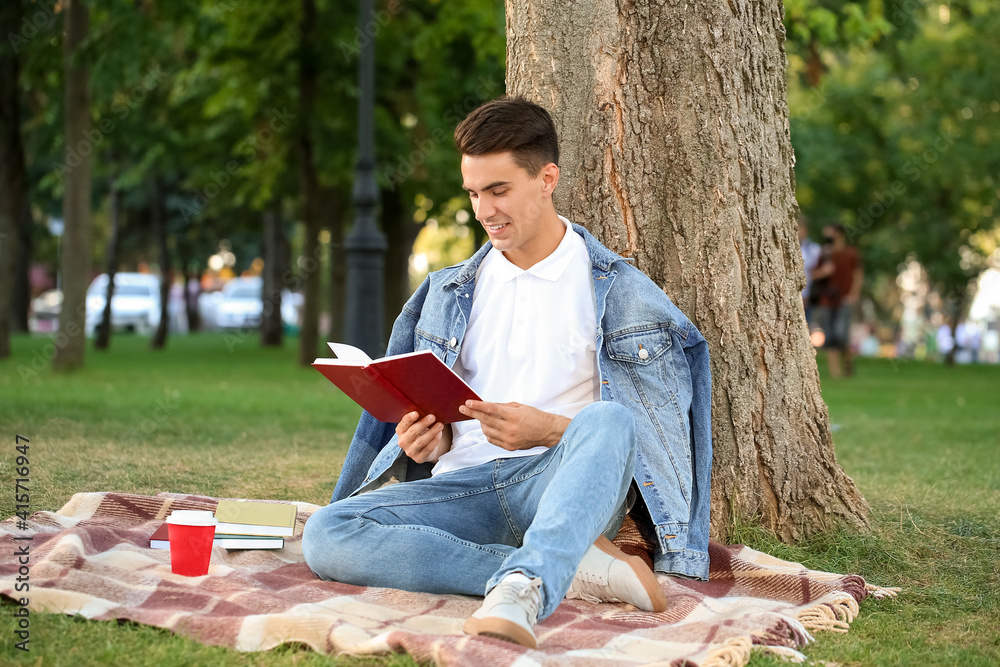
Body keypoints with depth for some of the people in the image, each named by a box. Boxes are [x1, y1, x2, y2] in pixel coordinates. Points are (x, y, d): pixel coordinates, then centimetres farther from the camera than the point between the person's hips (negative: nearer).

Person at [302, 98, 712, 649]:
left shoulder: (617, 291, 7)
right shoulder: (448, 293, 22)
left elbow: (640, 433, 2)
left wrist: (548, 429, -15)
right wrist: (432, 440, 1)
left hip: (562, 484, -4)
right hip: (464, 487, 4)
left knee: (608, 422, -37)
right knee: (325, 535, -26)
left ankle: (520, 591, -57)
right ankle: (569, 572, -32)